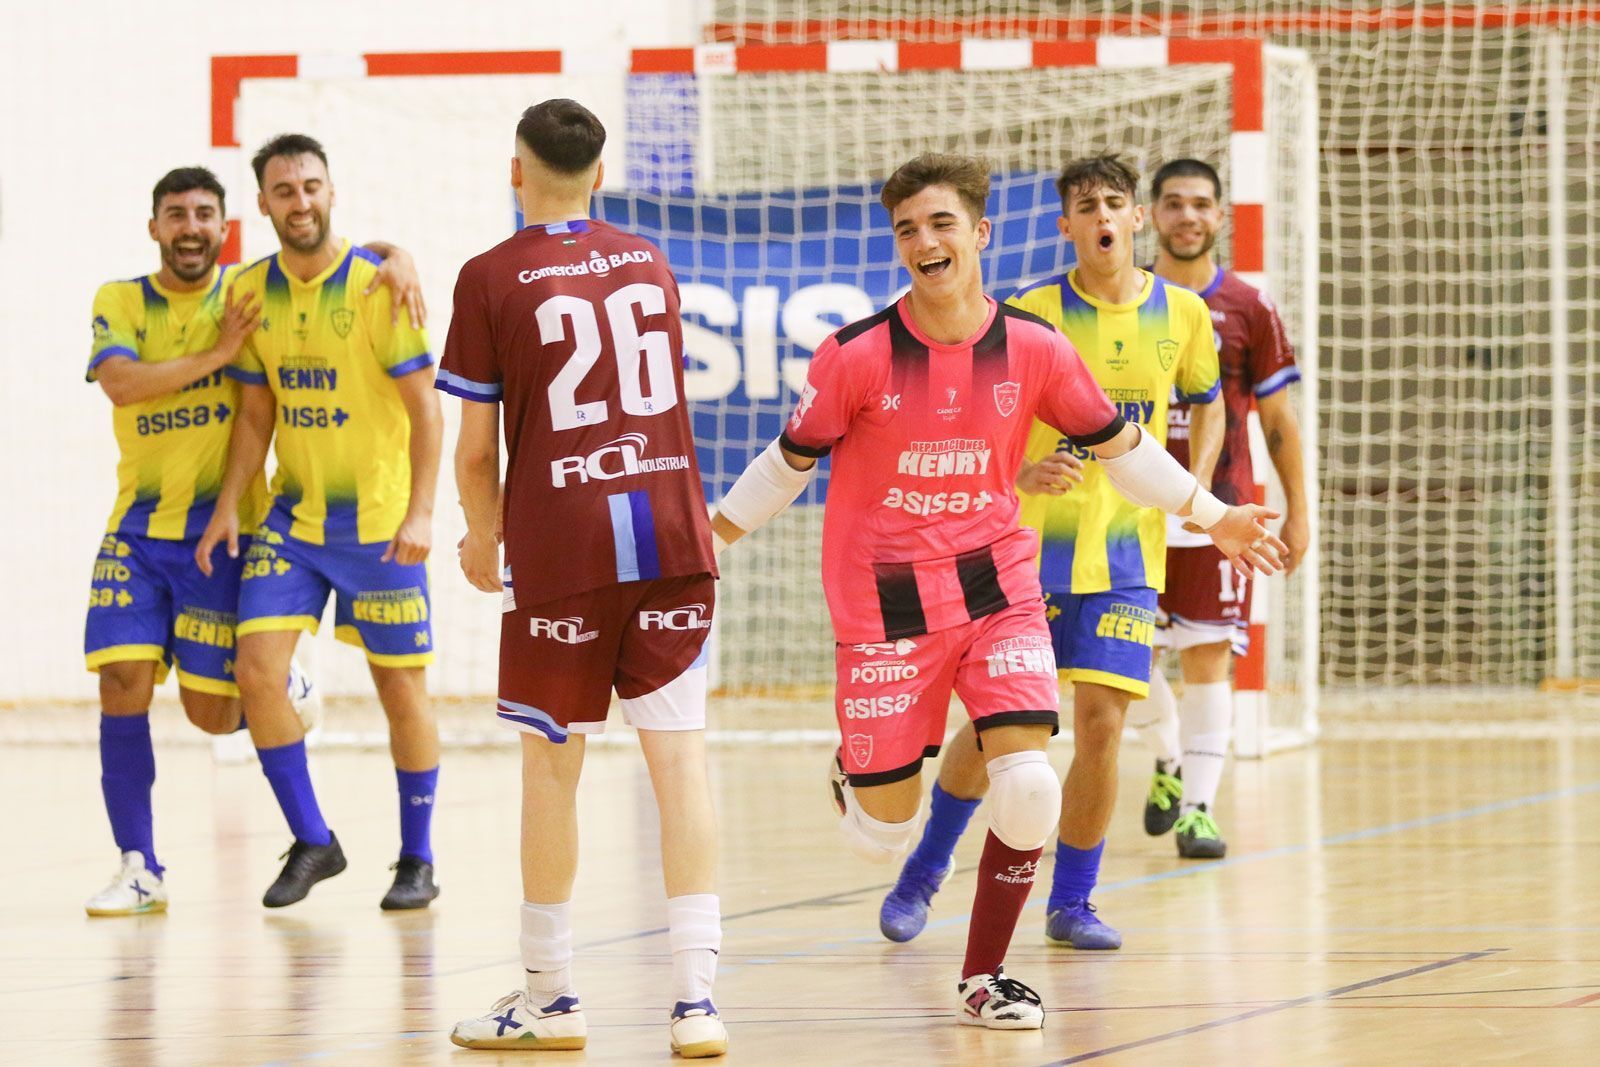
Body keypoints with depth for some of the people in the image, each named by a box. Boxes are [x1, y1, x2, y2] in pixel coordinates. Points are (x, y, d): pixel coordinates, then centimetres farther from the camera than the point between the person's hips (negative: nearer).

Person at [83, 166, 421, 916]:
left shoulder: (253, 290, 0)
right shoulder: (119, 303, 1)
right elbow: (120, 381, -18)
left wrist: (396, 258, -22)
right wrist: (216, 353, -23)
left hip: (220, 529, -1)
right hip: (139, 526, 1)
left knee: (211, 711, -1)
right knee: (123, 685, -10)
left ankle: (280, 688, 35)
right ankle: (139, 868, 0)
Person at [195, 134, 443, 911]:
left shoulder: (376, 285, -11)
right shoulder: (252, 291, 4)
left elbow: (424, 406, -11)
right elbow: (256, 413, 12)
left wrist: (420, 512, -18)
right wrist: (229, 505, 2)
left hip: (378, 522, -4)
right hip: (292, 517, 4)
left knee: (400, 684, 3)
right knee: (257, 669, -8)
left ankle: (417, 861, 16)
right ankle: (312, 842, 6)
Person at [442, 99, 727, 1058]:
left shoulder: (493, 279, -2)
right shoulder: (649, 263, 13)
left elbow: (477, 449, -1)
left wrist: (483, 543, 17)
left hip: (560, 546, -3)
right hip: (671, 532, 3)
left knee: (552, 766, 7)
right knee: (680, 755, 1)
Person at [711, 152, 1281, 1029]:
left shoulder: (1034, 349, -4)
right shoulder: (857, 356, -11)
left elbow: (1118, 445, 10)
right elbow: (791, 460, 4)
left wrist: (1212, 515, 13)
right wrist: (706, 539, 5)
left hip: (996, 586, 2)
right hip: (884, 605, -2)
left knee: (1027, 788, -17)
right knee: (883, 836, 1)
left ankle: (984, 976, 4)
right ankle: (854, 773, 41)